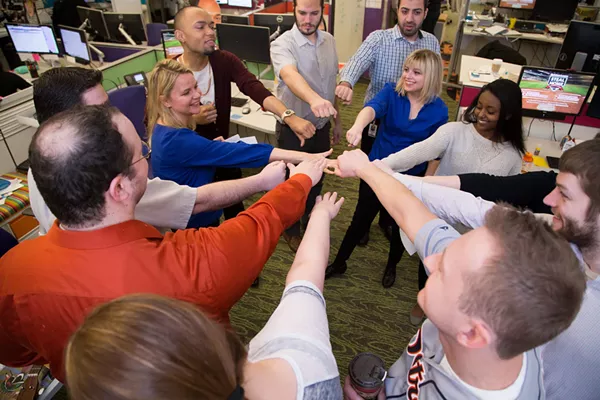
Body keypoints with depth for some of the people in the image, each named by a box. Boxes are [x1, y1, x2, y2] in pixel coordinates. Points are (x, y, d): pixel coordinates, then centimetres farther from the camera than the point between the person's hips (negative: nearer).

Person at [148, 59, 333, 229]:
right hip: (194, 224, -9)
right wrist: (305, 158, -41)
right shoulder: (176, 140, -33)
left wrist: (212, 146, -6)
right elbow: (237, 153, -39)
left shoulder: (165, 129, -3)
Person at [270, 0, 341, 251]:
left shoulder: (329, 40, 1)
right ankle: (291, 230, 37)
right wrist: (314, 99, -61)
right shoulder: (282, 44, -20)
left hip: (321, 126, 6)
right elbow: (291, 76, -42)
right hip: (294, 128, -5)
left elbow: (331, 84, 10)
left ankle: (311, 220, 47)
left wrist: (337, 120, 12)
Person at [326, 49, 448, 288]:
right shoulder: (391, 93, -12)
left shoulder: (439, 110, -11)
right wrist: (358, 126, -56)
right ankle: (339, 263, 35)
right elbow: (373, 107, -35)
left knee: (400, 224, 18)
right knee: (361, 219, 12)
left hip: (410, 178, 0)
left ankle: (391, 266, 47)